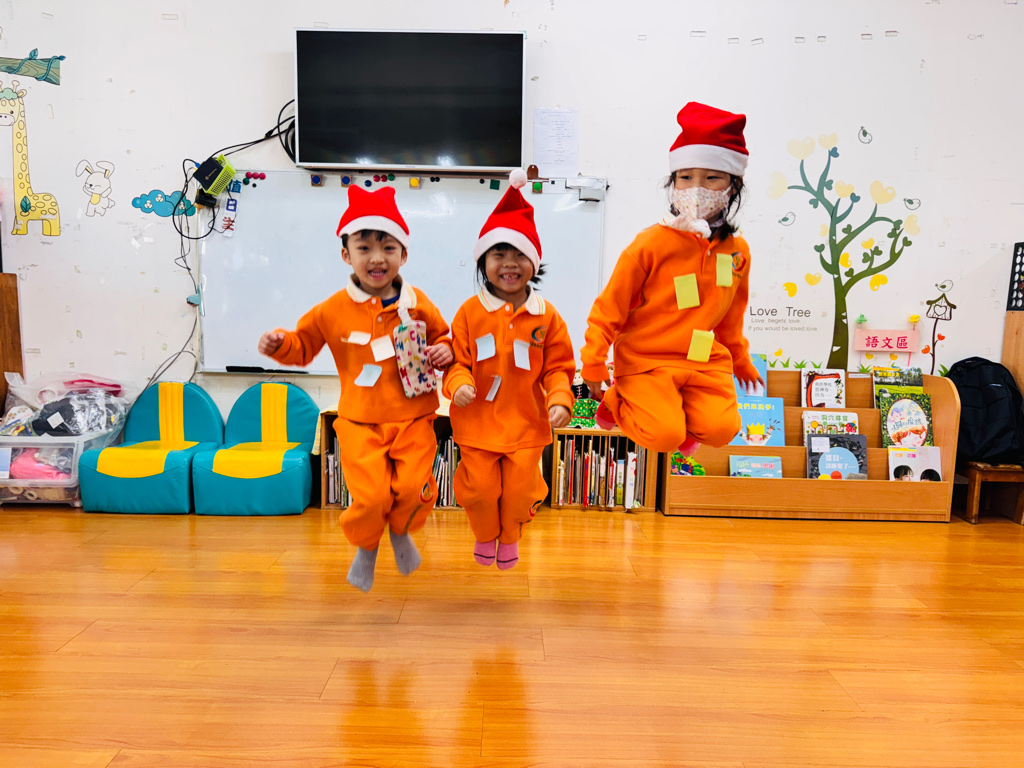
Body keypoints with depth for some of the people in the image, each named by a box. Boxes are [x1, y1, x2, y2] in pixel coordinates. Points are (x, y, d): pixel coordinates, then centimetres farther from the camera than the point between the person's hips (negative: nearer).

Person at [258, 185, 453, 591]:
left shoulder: (417, 304, 0)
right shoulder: (332, 311, -3)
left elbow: (441, 337, 16)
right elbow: (303, 347, 10)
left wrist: (444, 351, -5)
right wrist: (279, 345, -10)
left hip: (413, 418, 1)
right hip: (360, 422, -1)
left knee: (413, 489, -9)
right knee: (371, 497, -11)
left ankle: (400, 532, 29)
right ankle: (366, 547, 25)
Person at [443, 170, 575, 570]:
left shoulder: (546, 315, -4)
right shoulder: (470, 311, -6)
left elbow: (559, 366, 1)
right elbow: (458, 359, -1)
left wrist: (560, 400, -14)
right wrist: (459, 384, -21)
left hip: (526, 422, 1)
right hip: (478, 421, 0)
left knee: (520, 488, 9)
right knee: (481, 487, 8)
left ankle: (510, 537, 40)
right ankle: (485, 535, 40)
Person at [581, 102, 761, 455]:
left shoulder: (737, 250, 6)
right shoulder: (652, 242, -11)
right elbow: (610, 306, -6)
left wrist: (740, 360, 31)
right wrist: (593, 365, -6)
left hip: (705, 360, 4)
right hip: (646, 361, -4)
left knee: (721, 428, -17)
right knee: (664, 436, -19)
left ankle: (679, 422, 18)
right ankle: (615, 400, 12)